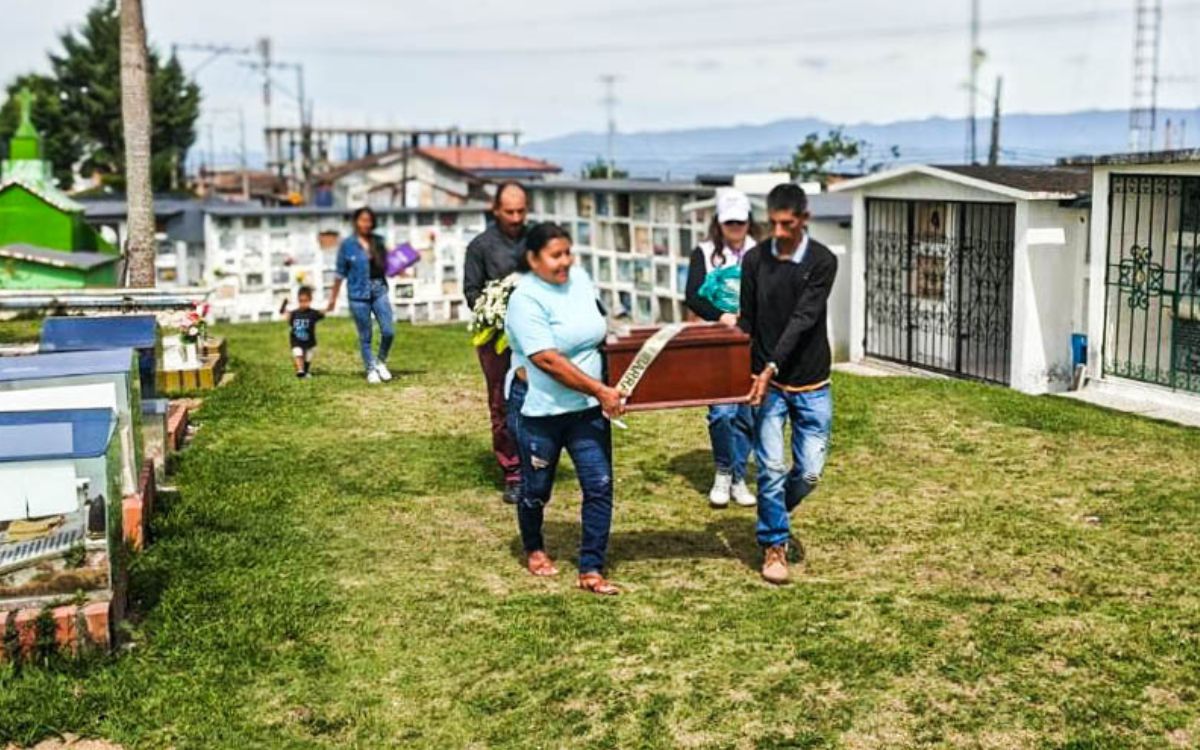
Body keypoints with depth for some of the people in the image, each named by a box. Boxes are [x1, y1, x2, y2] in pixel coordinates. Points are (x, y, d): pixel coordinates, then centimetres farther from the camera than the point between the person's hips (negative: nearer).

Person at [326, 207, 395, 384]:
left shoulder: (378, 241, 5)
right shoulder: (347, 244, -3)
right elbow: (340, 273, 2)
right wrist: (333, 298, 5)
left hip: (379, 291, 3)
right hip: (358, 295, -3)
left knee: (388, 331, -5)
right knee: (365, 336, 5)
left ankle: (381, 361, 21)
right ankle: (371, 370, 21)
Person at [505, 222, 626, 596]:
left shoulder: (579, 278, 2)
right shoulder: (526, 299, -18)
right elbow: (548, 360, -25)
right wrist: (600, 390, -26)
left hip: (588, 409, 5)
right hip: (541, 410, -5)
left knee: (600, 486, -3)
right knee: (536, 490, 12)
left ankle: (591, 571, 5)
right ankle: (533, 550, 39)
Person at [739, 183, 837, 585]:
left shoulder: (822, 261, -8)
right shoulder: (754, 259, -1)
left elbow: (803, 319, -17)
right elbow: (747, 321, 6)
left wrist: (773, 367, -26)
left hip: (811, 385, 0)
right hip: (766, 381, 1)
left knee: (809, 471, 2)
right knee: (772, 467, -4)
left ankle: (775, 513, 32)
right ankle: (774, 545, 12)